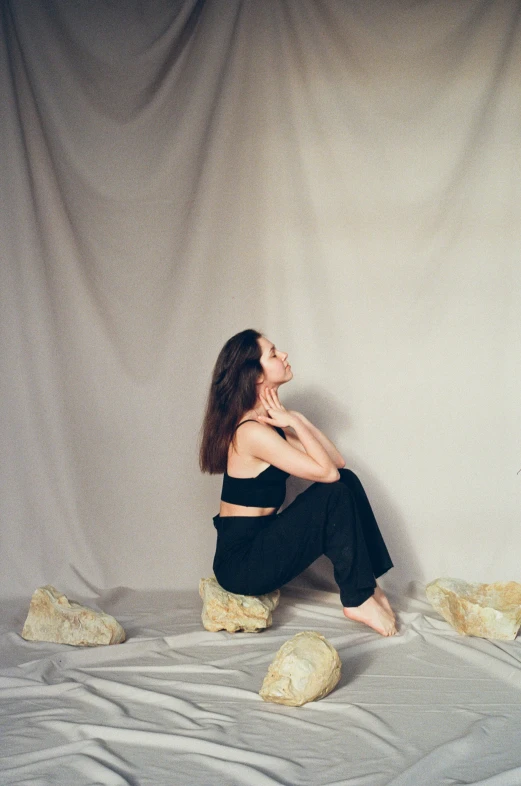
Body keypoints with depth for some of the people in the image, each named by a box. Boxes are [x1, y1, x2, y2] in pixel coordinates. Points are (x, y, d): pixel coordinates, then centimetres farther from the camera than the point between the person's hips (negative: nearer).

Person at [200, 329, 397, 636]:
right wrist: (294, 422, -13)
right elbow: (326, 472, -21)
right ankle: (358, 599, -7)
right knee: (335, 493, -17)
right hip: (241, 563, -9)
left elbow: (337, 461, 5)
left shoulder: (270, 422, 10)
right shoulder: (252, 431, -21)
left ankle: (367, 584, 0)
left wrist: (296, 420, -3)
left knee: (347, 480, 0)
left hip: (258, 544, 9)